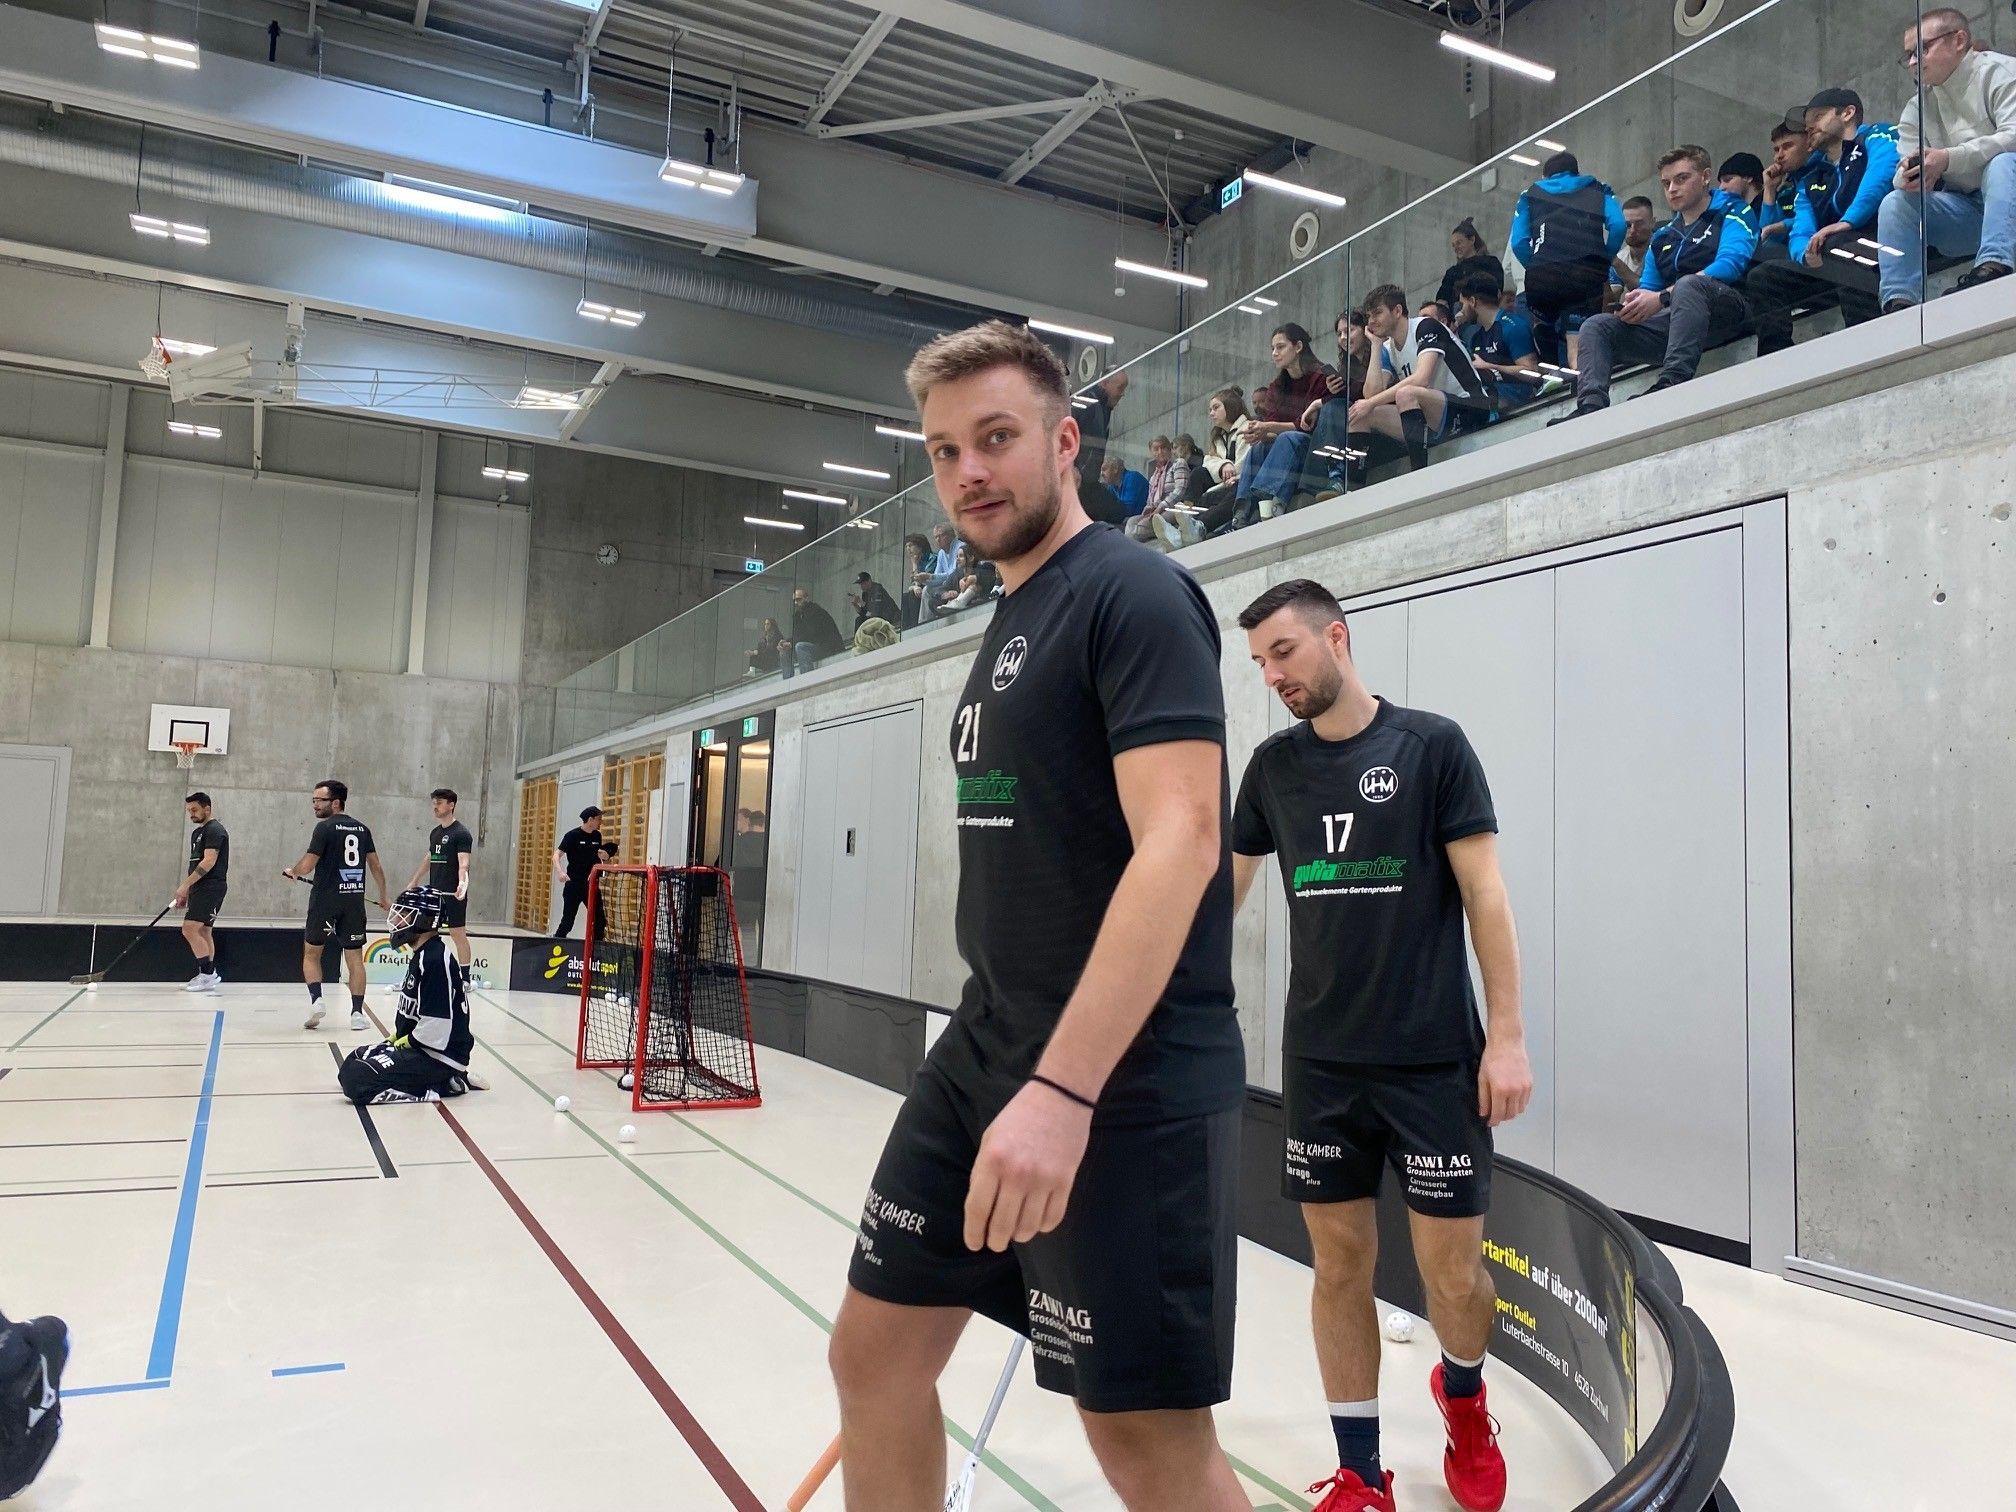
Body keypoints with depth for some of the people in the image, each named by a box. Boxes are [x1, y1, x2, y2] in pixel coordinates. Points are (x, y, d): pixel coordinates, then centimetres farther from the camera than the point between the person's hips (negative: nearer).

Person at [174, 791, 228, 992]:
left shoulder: (214, 830, -10)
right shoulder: (197, 832, 20)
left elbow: (208, 862, -20)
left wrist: (185, 885, -20)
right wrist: (186, 892, 20)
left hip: (211, 887, -10)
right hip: (200, 889, 10)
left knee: (190, 929, -16)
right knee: (203, 932, 9)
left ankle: (208, 974, -12)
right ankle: (208, 976, 11)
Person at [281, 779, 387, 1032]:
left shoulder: (325, 827, -8)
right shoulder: (363, 828, 8)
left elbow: (307, 865, -10)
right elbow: (376, 866, 12)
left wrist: (292, 872, 12)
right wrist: (383, 897, 23)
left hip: (326, 899, -4)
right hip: (354, 899, 4)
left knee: (311, 952, 12)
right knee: (355, 957, 6)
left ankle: (316, 999, -5)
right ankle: (357, 1012, 3)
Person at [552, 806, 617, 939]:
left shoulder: (597, 836, 7)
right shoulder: (572, 835, -9)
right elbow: (556, 855, -13)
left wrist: (605, 856, -3)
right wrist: (560, 872, -30)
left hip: (591, 884, 5)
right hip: (574, 884, -5)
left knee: (599, 920, 3)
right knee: (568, 922, -3)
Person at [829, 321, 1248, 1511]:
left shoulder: (1134, 594, -12)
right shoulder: (1012, 622, 15)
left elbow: (1179, 844, -23)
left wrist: (1064, 1090, -29)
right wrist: (1008, 1060, 21)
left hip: (1124, 1086, -9)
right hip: (986, 1054, 9)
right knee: (876, 1353, 15)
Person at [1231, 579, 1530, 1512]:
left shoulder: (1432, 746, -5)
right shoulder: (1274, 765, 6)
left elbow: (1484, 894, -6)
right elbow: (1224, 887, 14)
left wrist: (1506, 1034, -9)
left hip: (1435, 1058, -3)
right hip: (1319, 1061, 3)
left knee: (1452, 1269, 3)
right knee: (1339, 1264, 7)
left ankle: (1462, 1396, 36)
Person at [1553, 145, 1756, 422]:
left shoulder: (1730, 215, 7)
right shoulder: (1662, 238, 27)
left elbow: (1731, 263, -12)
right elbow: (1647, 289, 25)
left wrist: (1662, 297, -20)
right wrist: (1633, 305, -4)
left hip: (1726, 309, -6)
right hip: (1671, 321, 6)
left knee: (1688, 284, -36)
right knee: (1597, 326, -7)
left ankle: (1672, 383, -50)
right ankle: (1592, 406, -31)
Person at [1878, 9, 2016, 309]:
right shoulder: (1916, 108, 13)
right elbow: (1906, 168, 4)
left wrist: (1949, 158, -32)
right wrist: (1909, 176, -21)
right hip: (1964, 211, 5)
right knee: (1894, 202, -16)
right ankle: (1899, 302, -29)